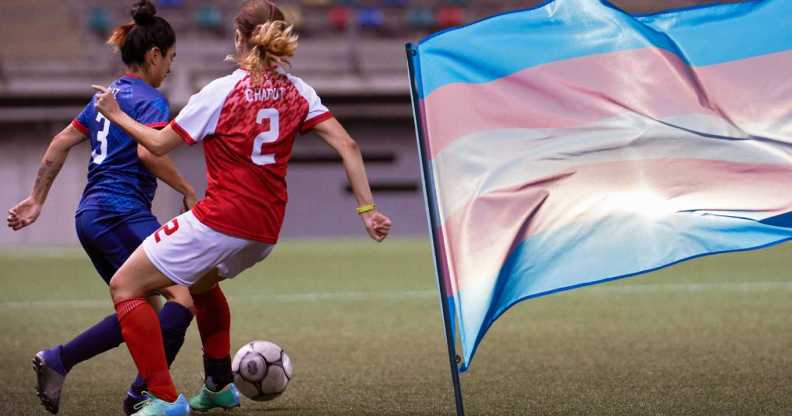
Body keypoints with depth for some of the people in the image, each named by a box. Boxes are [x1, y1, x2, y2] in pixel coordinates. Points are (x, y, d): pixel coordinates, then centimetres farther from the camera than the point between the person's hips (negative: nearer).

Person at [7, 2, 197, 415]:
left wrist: (37, 199, 25)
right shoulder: (150, 99, -6)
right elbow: (147, 151, -23)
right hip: (123, 214, -10)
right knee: (182, 297, -16)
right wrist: (188, 191, -12)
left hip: (90, 216, 10)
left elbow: (61, 142, 21)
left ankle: (57, 359, 6)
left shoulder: (109, 95, 19)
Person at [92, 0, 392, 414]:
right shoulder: (297, 91, 6)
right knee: (201, 280, 38)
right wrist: (367, 209, 1)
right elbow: (347, 146, -1)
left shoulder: (221, 92, -10)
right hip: (266, 230, 8)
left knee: (124, 286, 2)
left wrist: (116, 115, 12)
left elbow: (159, 144, -3)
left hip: (219, 222, -7)